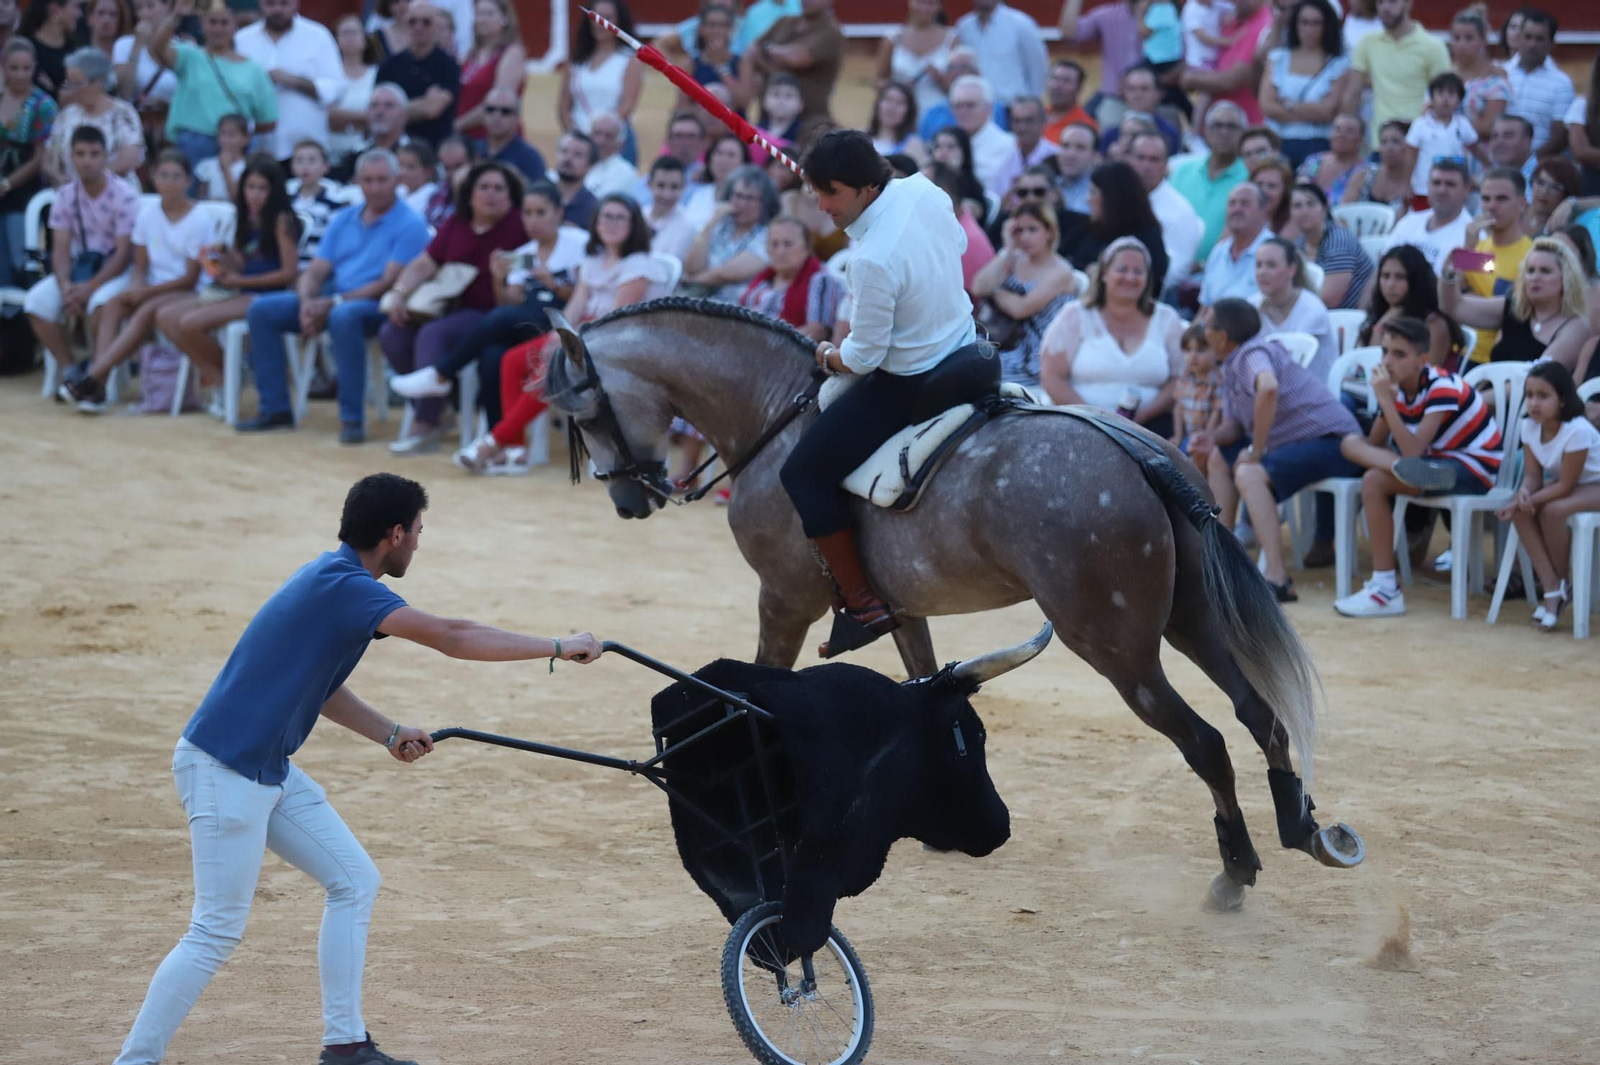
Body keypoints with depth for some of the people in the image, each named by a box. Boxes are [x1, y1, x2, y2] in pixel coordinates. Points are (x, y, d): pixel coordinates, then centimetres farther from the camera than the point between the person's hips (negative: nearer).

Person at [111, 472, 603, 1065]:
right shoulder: (343, 587, -19)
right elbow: (451, 639, -22)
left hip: (268, 768, 10)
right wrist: (559, 649, -15)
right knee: (218, 932, -8)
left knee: (354, 882, 11)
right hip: (222, 769, -10)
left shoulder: (333, 579, 11)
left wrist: (389, 735, 11)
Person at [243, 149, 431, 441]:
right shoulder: (344, 220, 15)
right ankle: (275, 409, -6)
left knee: (343, 316, -41)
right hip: (332, 300, 7)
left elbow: (388, 284, -14)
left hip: (378, 307, -7)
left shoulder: (409, 225, -6)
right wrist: (307, 304, -13)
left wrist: (332, 304, -18)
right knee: (262, 310, -8)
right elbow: (314, 272, 10)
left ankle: (351, 417, -34)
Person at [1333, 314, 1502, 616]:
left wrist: (1385, 401, -33)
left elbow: (1413, 452, -31)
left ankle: (1385, 589, -26)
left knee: (1375, 482, -27)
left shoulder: (1442, 387, -22)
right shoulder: (1398, 387, 1)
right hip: (1439, 461, 9)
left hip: (1474, 467, -9)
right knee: (1352, 443, -3)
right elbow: (1374, 443, 3)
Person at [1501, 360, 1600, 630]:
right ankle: (1552, 588, -18)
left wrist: (1532, 500, -30)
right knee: (1521, 512, -19)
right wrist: (1523, 494, -31)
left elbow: (1565, 485, -27)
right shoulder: (1530, 427, -11)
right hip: (1563, 483, 7)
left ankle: (1561, 585, -8)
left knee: (1553, 511, -32)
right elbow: (1533, 475, -9)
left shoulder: (1577, 431, -32)